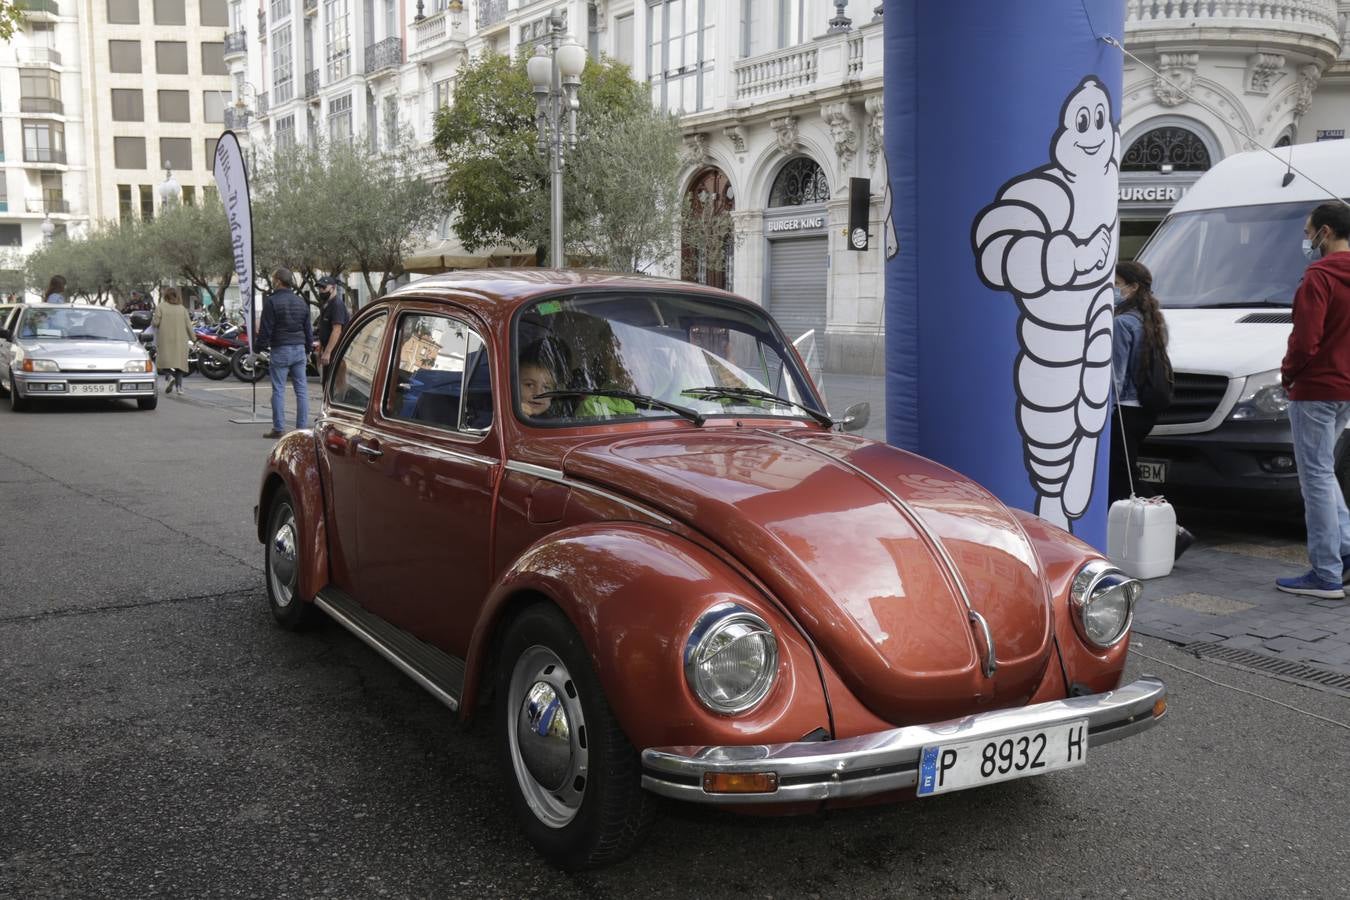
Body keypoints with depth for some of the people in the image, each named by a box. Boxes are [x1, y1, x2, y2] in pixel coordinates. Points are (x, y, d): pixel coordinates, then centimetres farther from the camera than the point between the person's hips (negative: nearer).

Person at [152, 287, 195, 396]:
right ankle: (179, 386, -2)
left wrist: (152, 322, 15)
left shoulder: (160, 307, -3)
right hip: (180, 341, 3)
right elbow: (188, 324, 3)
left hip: (165, 340, -3)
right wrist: (193, 338, 11)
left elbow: (156, 322, -8)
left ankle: (169, 376, -24)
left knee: (164, 362, 4)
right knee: (179, 362, 7)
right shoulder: (182, 308, 6)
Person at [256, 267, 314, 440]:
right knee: (302, 389, 6)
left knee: (278, 390, -1)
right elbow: (308, 329, 17)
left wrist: (259, 347, 2)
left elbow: (266, 329, -10)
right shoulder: (301, 302, 12)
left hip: (280, 350, -6)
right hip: (299, 350, 6)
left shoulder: (272, 301, -8)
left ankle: (279, 428, 0)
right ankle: (302, 427, 7)